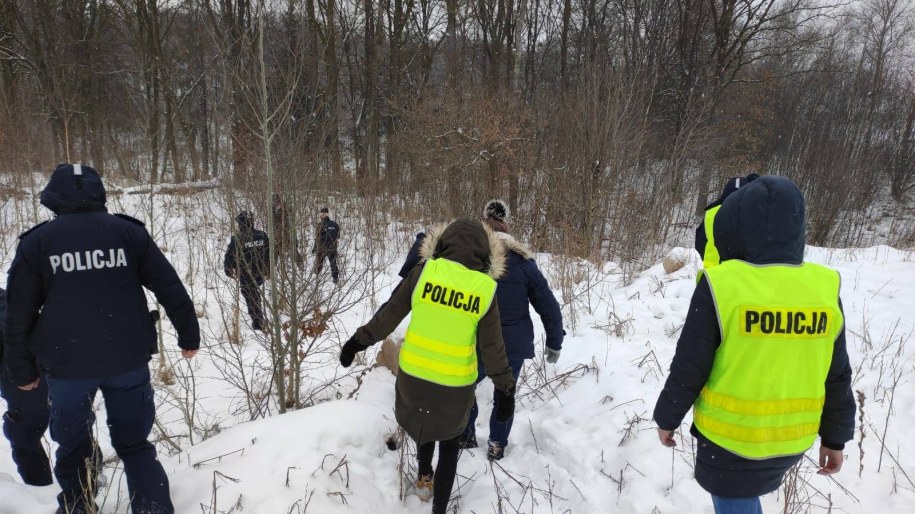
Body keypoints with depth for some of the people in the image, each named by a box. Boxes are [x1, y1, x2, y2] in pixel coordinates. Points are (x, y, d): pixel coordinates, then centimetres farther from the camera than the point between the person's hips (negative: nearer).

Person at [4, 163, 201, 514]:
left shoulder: (36, 242, 1)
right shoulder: (129, 231, 0)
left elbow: (19, 312, 3)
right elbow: (170, 288, -1)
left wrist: (22, 368, 13)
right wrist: (188, 335, 7)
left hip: (65, 363, 0)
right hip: (128, 359, 1)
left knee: (74, 448, 19)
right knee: (134, 444, 13)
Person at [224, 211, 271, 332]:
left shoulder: (237, 238, -16)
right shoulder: (262, 235, -3)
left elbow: (229, 256, -10)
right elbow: (270, 253, 5)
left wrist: (228, 270, 8)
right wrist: (269, 270, 16)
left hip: (245, 275, -4)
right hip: (260, 273, 4)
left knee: (250, 297, 7)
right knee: (255, 294, 23)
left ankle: (258, 322, 7)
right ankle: (259, 320, 31)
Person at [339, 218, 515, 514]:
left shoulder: (424, 271, -12)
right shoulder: (484, 289, -12)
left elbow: (390, 313, -7)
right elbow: (492, 346, -7)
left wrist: (359, 340, 6)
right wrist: (505, 389, 4)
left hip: (413, 374, 2)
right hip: (455, 384, -1)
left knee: (423, 420, 32)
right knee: (449, 441, 22)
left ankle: (424, 478, 50)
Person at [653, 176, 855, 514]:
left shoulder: (721, 285, -22)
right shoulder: (825, 289, -7)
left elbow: (688, 369, -15)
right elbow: (837, 378, 3)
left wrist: (667, 418, 1)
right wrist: (835, 437, 16)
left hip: (731, 438, -4)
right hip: (792, 441, 4)